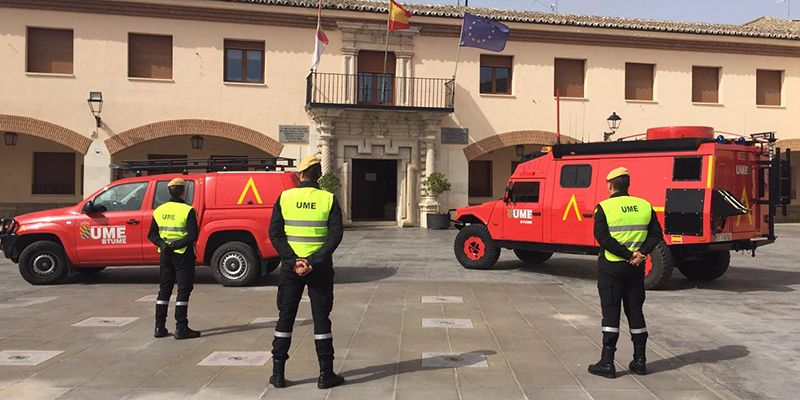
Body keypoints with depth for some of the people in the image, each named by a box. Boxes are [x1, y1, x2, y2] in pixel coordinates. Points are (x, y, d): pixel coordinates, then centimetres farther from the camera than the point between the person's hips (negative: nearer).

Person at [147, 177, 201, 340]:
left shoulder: (159, 210, 6)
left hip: (166, 255, 6)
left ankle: (160, 327, 17)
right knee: (183, 290, 1)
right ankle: (181, 328, 1)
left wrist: (163, 244, -7)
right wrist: (175, 245, -17)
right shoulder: (187, 211, -12)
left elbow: (152, 234, 6)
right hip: (183, 255, -5)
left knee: (164, 290, 14)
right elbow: (192, 235, -19)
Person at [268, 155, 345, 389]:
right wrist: (313, 261, -14)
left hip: (290, 266, 1)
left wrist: (293, 260, -11)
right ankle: (326, 374, 11)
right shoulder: (329, 199, -3)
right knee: (321, 319, 7)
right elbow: (335, 235, -11)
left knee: (285, 317, 11)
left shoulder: (285, 197, 0)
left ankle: (278, 373, 16)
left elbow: (275, 233, -6)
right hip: (320, 267, -1)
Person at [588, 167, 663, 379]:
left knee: (610, 313, 2)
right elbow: (656, 234, 1)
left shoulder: (604, 207, -9)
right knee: (635, 311, 14)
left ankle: (607, 363, 4)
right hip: (636, 267, 4)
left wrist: (628, 255, -15)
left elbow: (602, 237, -18)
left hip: (611, 266, -4)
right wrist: (641, 253, -8)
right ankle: (639, 361, 21)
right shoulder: (644, 206, 5)